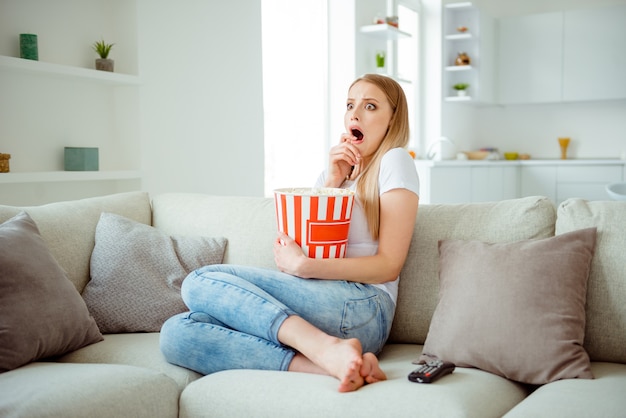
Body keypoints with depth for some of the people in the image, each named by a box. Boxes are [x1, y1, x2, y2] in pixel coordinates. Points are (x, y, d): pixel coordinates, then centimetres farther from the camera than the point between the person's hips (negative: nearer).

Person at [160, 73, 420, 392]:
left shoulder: (394, 161, 5)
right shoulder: (333, 170, 25)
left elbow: (389, 265, -6)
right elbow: (299, 245, 11)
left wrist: (302, 266, -16)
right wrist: (331, 180, 2)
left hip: (362, 308, -7)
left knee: (200, 282, -18)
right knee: (176, 332, -17)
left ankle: (326, 349, -30)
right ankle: (330, 363, -29)